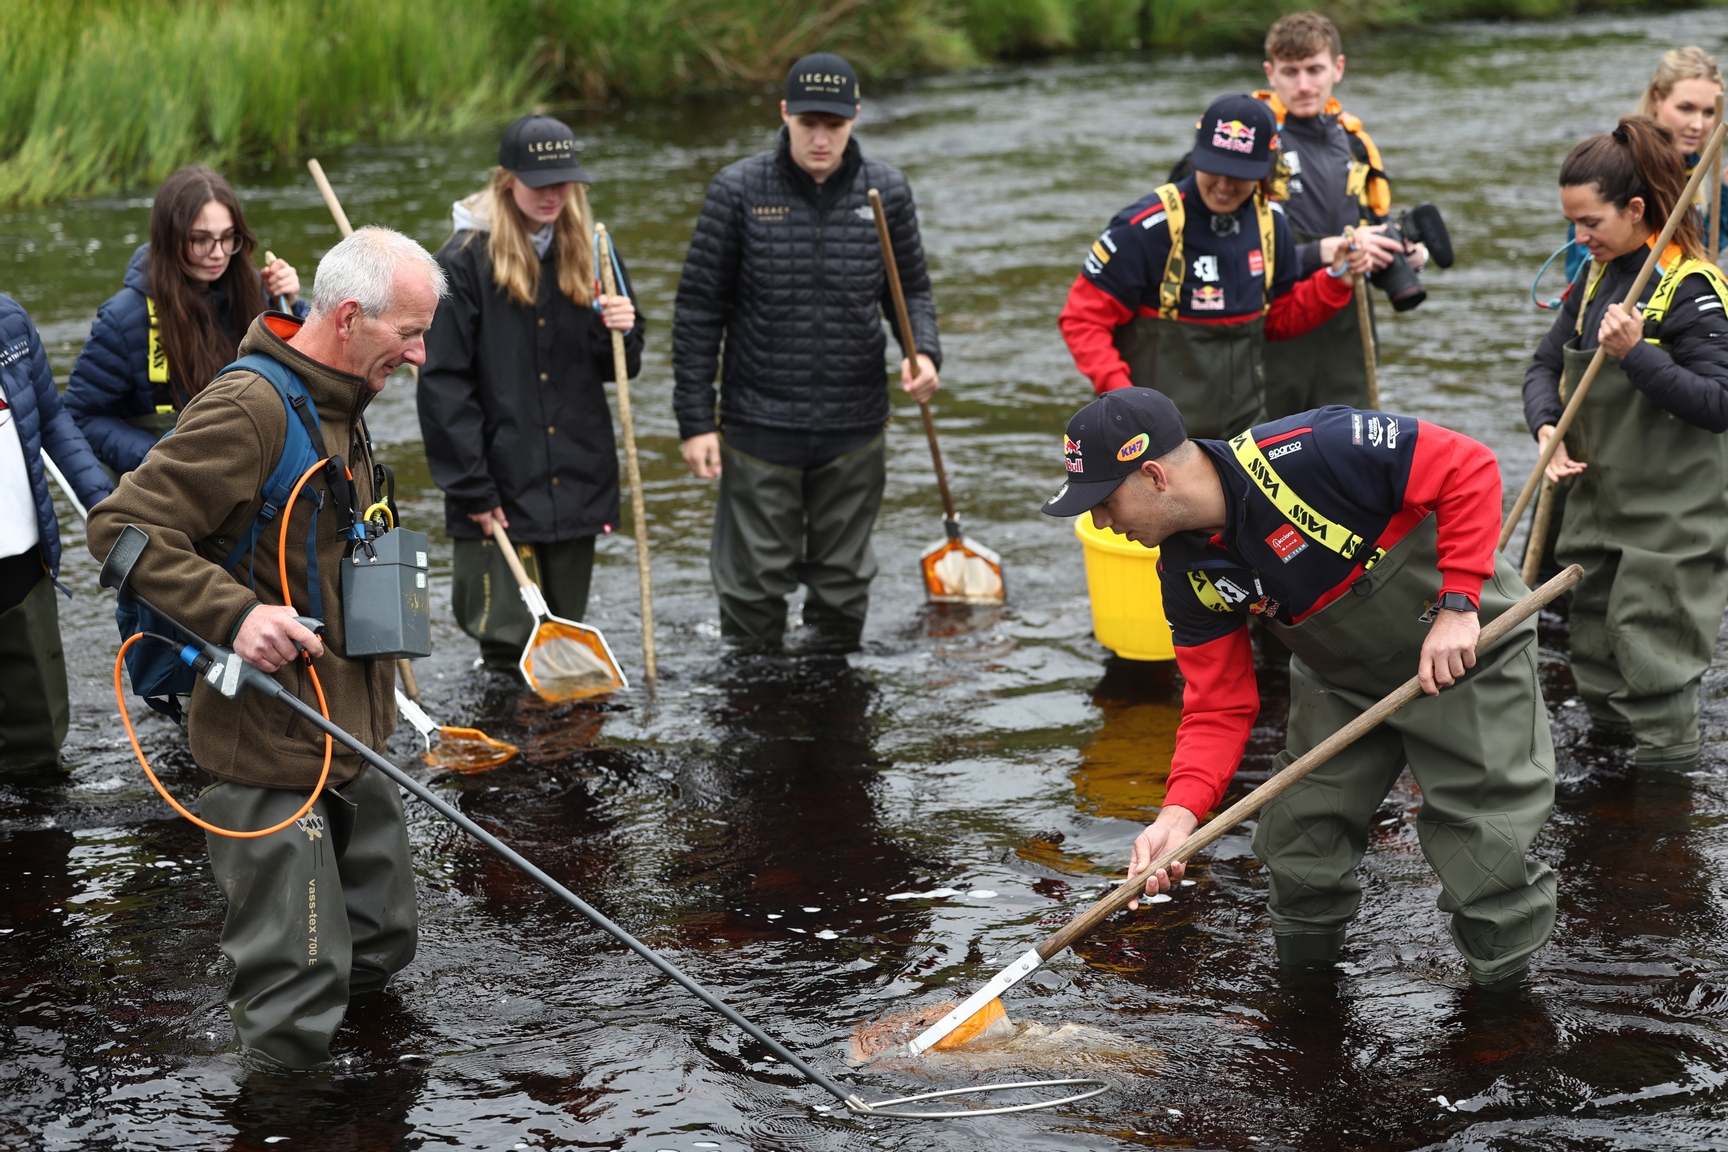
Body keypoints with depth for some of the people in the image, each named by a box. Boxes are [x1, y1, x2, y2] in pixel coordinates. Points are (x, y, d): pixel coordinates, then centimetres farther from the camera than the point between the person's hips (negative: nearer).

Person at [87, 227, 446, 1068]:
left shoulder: (338, 406, 13)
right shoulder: (248, 407, -19)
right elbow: (122, 526, -21)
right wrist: (235, 613, -29)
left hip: (350, 742, 10)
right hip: (271, 749, -10)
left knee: (380, 949, 19)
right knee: (293, 1014, -7)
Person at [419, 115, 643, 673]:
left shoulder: (589, 251, 9)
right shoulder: (465, 260, -7)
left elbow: (616, 367, 16)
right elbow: (443, 383, -9)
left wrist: (623, 332, -8)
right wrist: (471, 488, -13)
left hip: (576, 480, 5)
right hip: (499, 488, -5)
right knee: (508, 640, -4)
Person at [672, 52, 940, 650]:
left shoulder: (886, 191, 1)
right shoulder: (738, 191, -5)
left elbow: (911, 289, 13)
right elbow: (698, 310, -1)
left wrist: (923, 352, -10)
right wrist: (696, 421, -5)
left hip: (854, 432, 2)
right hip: (759, 429, -2)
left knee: (843, 585, 13)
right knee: (754, 587, 3)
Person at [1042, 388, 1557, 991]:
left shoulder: (1305, 453, -32)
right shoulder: (1189, 577, -9)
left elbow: (1468, 467, -28)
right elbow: (1219, 708, -6)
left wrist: (1458, 605, -31)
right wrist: (1181, 811, -23)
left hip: (1465, 652, -6)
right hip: (1341, 683, 6)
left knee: (1486, 854, -5)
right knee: (1297, 854, 6)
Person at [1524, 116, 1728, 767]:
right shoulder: (1594, 280, 8)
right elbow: (1546, 365, 12)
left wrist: (1636, 353, -29)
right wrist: (1548, 428, -8)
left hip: (1672, 514, -8)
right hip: (1599, 499, 8)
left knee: (1653, 663, -5)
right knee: (1595, 650, 14)